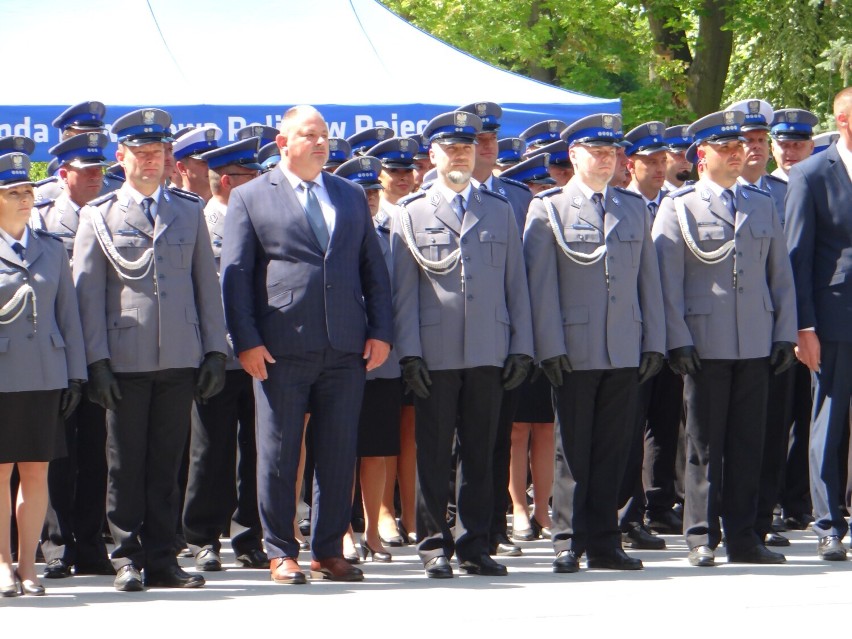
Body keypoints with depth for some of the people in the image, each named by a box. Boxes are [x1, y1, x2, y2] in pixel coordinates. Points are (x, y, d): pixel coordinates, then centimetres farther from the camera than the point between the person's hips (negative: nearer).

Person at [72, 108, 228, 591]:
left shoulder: (190, 212, 13)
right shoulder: (99, 216, 5)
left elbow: (207, 284, 13)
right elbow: (88, 291, 2)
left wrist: (215, 350, 6)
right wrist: (97, 359, -6)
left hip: (180, 359, 2)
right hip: (126, 360, -2)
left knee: (166, 462, 5)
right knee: (126, 465, 2)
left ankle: (162, 560, 10)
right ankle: (128, 559, 8)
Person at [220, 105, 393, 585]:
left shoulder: (352, 196, 17)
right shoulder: (251, 198, 5)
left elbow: (374, 269, 16)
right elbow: (235, 274, 0)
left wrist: (381, 331, 4)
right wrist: (247, 341, -9)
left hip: (346, 347, 3)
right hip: (282, 348, -3)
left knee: (339, 453, 4)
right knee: (279, 454, 0)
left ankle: (330, 550, 13)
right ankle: (281, 553, 8)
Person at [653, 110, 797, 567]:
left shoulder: (762, 205, 16)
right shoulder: (678, 207, 2)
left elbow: (780, 274, 16)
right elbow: (668, 280, -2)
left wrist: (784, 334, 7)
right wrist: (677, 340, -10)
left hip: (756, 344, 4)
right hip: (705, 345, -4)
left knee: (748, 441, 4)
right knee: (704, 443, 0)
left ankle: (742, 537, 9)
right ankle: (702, 537, 5)